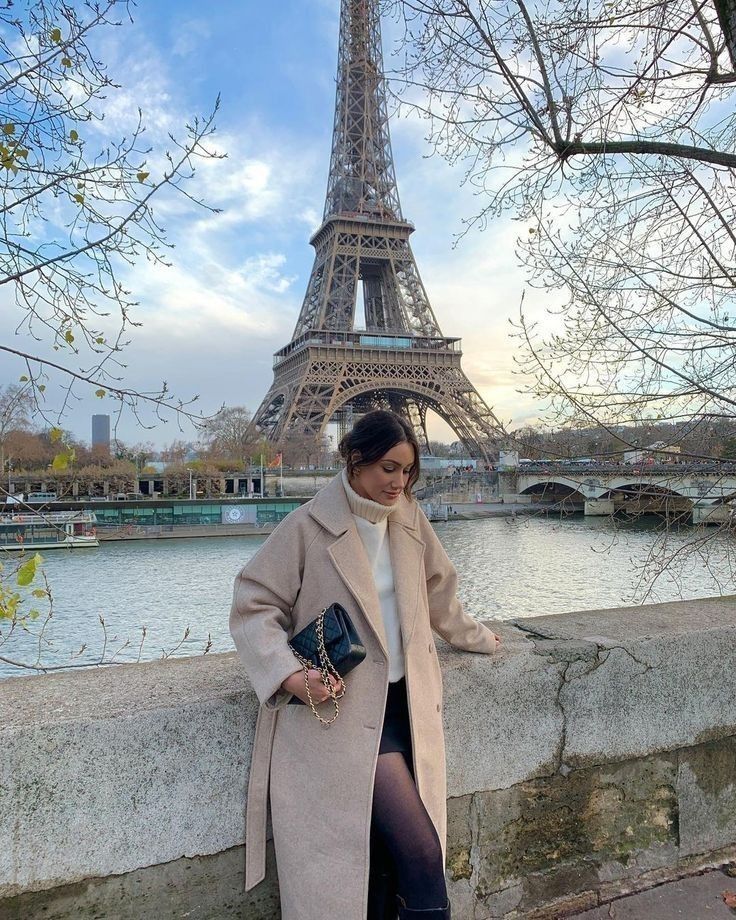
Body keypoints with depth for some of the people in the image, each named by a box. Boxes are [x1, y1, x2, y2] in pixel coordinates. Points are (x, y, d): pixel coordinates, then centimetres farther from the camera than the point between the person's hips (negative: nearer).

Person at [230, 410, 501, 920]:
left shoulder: (409, 519, 7)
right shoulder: (307, 527, -10)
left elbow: (438, 591, 23)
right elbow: (253, 607, -7)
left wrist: (477, 637, 34)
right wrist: (290, 675, -19)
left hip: (405, 701, 5)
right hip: (344, 707, -5)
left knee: (387, 848, 3)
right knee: (420, 849, -12)